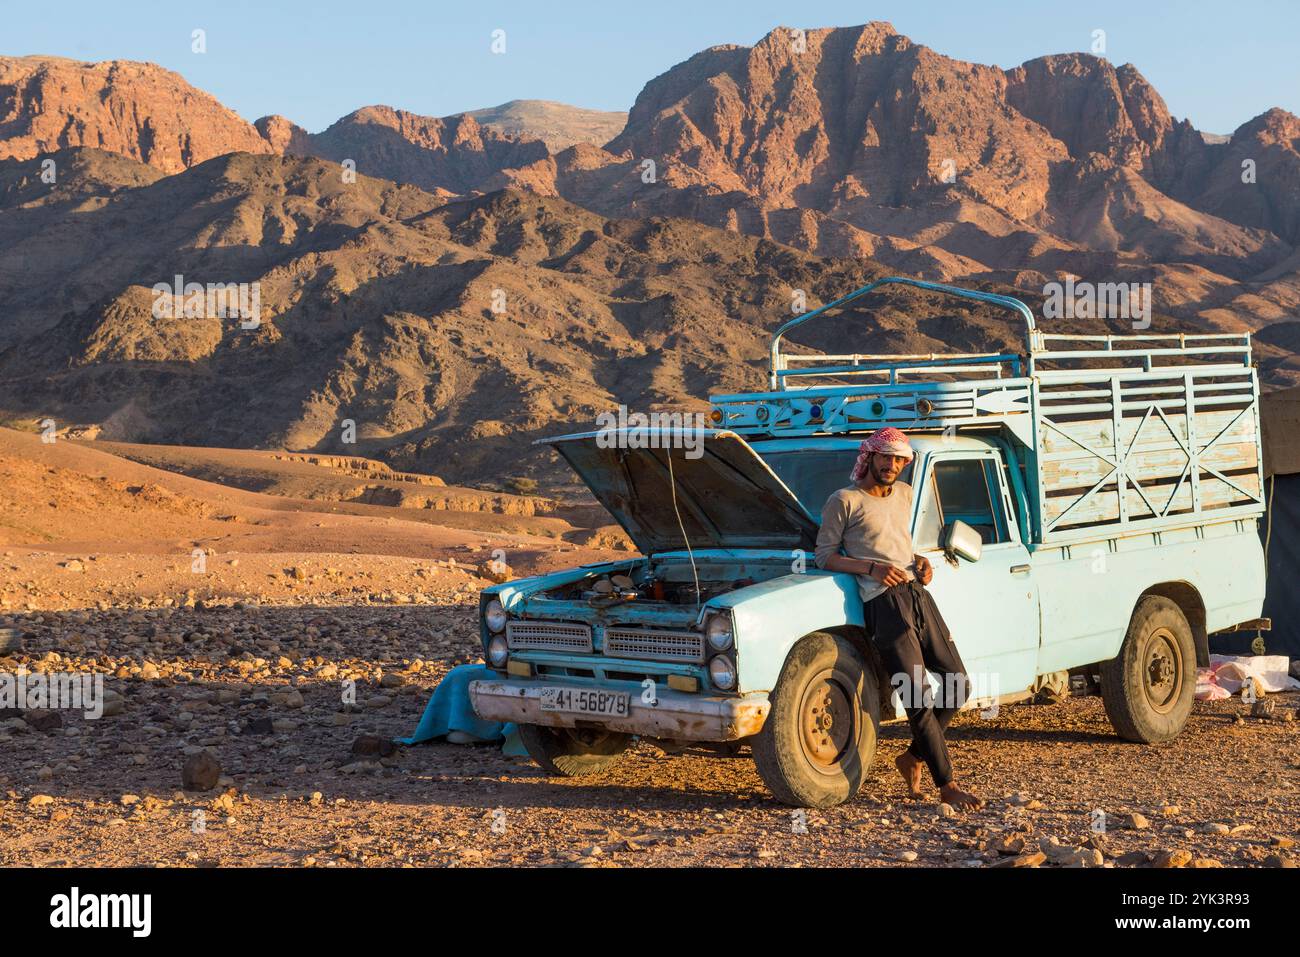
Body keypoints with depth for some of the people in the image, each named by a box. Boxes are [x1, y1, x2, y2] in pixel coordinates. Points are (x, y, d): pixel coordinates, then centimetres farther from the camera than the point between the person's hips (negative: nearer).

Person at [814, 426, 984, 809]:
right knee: (919, 697, -9)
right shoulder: (844, 501, -2)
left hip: (918, 594, 7)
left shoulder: (904, 494, 18)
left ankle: (914, 757, 21)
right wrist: (873, 567, -15)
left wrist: (920, 560, 8)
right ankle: (947, 785, -2)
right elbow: (824, 555, -3)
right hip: (884, 603, -7)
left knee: (958, 682, 6)